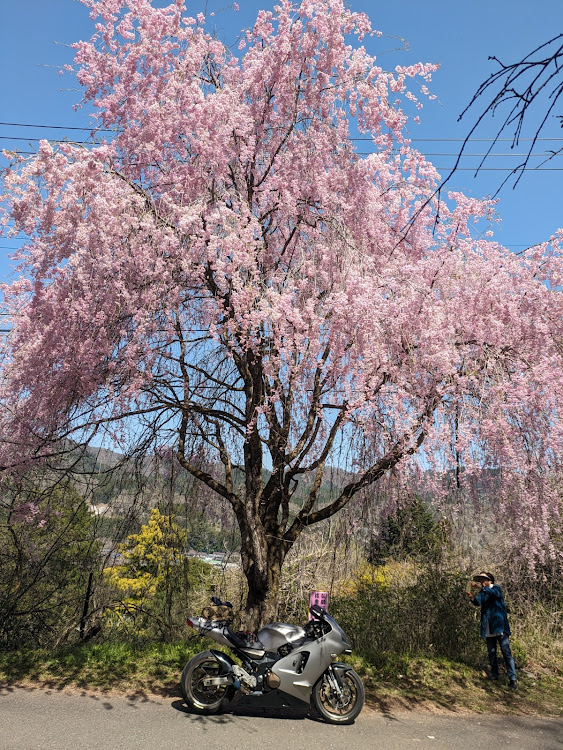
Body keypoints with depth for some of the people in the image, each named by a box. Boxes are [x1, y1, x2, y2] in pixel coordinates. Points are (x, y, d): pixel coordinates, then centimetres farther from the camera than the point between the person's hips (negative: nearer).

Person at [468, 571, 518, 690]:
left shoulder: (496, 588, -3)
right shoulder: (482, 593, 10)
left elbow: (495, 593, -28)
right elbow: (478, 602, -9)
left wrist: (479, 587, -40)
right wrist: (472, 597, -32)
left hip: (500, 626, -5)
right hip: (488, 629, 5)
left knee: (506, 653, -4)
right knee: (491, 653, 13)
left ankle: (513, 679, -1)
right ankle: (494, 675, 26)